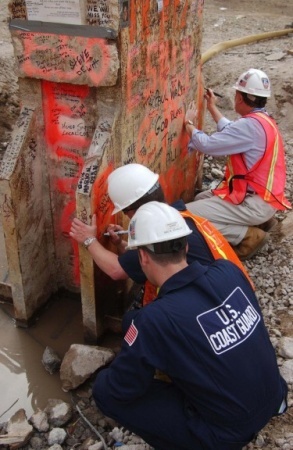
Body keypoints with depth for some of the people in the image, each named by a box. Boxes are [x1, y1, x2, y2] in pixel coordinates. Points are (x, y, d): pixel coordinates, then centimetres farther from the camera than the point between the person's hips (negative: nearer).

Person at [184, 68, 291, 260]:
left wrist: (189, 123, -1)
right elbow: (232, 132, 27)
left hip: (254, 202, -10)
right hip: (260, 194, 10)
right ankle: (258, 221, 14)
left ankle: (247, 235, -11)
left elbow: (206, 145, -20)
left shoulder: (251, 125, -22)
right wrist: (212, 108, 33)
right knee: (201, 199, 26)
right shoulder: (263, 120, 10)